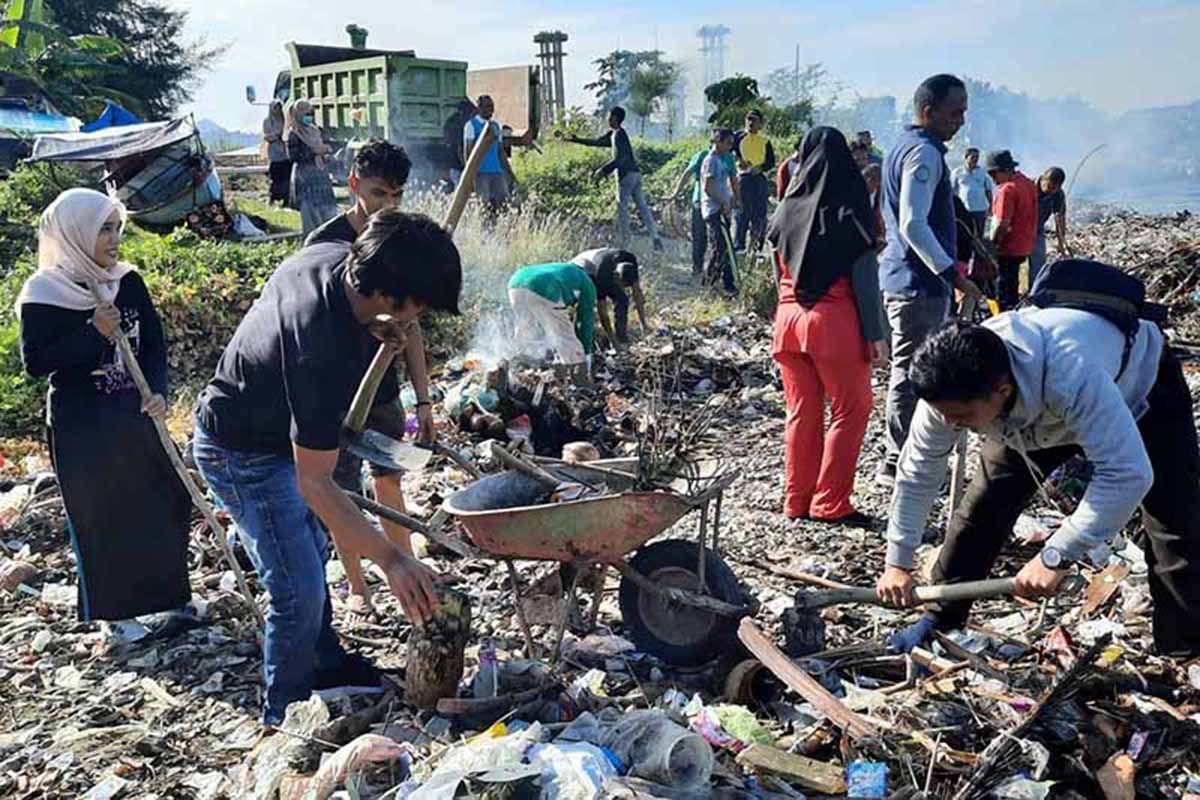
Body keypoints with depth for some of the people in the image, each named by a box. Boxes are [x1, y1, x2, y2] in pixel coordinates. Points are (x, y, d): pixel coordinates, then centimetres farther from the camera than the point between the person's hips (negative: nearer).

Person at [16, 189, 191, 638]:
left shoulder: (128, 281, 2)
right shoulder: (43, 293, -10)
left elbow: (155, 343, 4)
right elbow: (35, 362, -13)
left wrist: (158, 393, -12)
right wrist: (94, 334, -22)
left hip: (135, 416, 5)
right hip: (81, 428, -4)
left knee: (163, 502, 10)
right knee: (99, 516, 6)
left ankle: (169, 593, 30)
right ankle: (113, 610, 23)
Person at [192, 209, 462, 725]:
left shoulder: (332, 256, -14)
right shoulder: (324, 350, -39)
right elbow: (314, 482, -36)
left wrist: (372, 333, -8)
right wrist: (390, 558, -38)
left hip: (276, 427, 10)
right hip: (243, 454, -10)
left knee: (310, 552, 24)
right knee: (299, 591, -7)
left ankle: (325, 665, 44)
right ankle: (284, 716, 16)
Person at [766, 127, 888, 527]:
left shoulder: (788, 206, 7)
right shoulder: (849, 206, -6)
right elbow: (864, 276, -8)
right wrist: (875, 333, -7)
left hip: (789, 318, 5)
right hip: (834, 322, -5)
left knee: (802, 412, 12)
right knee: (850, 410, 5)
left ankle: (797, 500, 16)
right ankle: (830, 503, 3)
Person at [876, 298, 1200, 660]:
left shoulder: (1072, 375, -49)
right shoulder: (949, 389, -31)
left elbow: (1128, 473, -50)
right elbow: (917, 473, -18)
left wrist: (1056, 556, -50)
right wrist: (898, 563, -14)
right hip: (1034, 415, 4)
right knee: (982, 505, -4)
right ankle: (940, 620, 11)